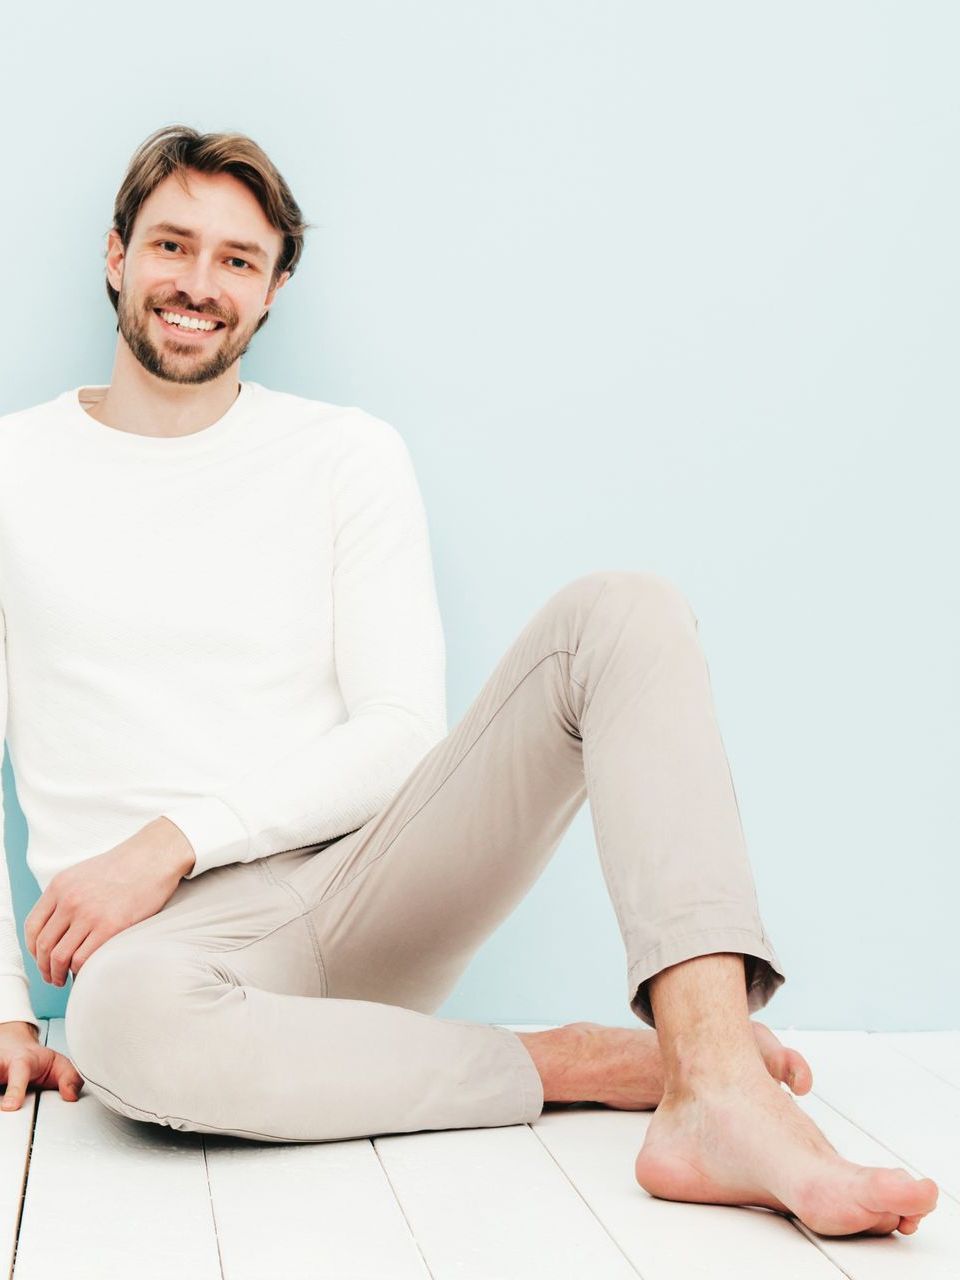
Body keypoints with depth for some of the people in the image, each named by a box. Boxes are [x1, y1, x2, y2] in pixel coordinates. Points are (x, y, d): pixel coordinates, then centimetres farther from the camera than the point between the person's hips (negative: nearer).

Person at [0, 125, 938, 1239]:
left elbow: (403, 732, 0)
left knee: (620, 613, -18)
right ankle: (584, 1063, -21)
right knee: (128, 1022, -41)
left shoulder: (349, 456, 10)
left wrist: (176, 838, -13)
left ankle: (717, 1089, -36)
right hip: (182, 937, -2)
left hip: (367, 892, 2)